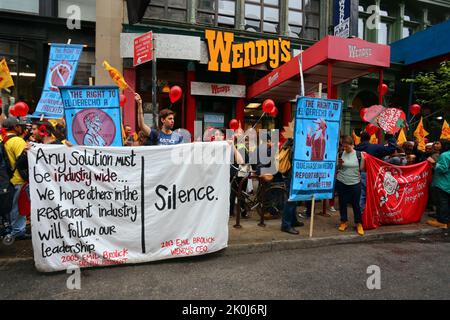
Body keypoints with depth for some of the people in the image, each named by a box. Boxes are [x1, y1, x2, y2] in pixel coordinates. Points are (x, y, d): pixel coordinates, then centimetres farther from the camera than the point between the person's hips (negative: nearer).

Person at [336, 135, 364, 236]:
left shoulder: (359, 154, -3)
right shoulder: (340, 154, -1)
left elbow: (361, 169, 6)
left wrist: (360, 179, 5)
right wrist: (339, 164, -12)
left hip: (355, 183, -1)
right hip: (341, 182, 1)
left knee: (356, 204, 4)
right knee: (342, 203, 10)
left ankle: (358, 223, 22)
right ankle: (344, 221, 27)